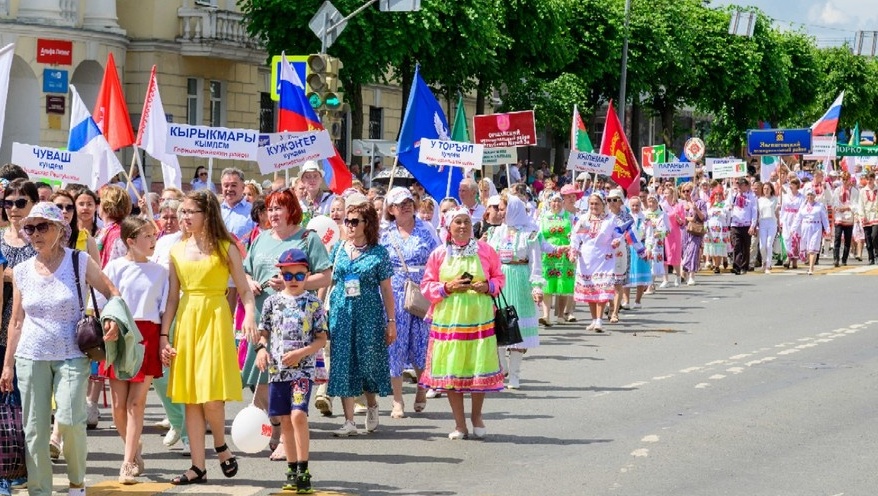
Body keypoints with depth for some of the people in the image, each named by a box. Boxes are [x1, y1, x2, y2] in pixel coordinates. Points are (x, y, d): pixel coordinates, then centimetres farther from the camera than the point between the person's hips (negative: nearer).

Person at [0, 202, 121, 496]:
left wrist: (112, 319, -18)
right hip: (31, 358, 3)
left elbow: (112, 293, 2)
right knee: (35, 429, 1)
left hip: (71, 356, -3)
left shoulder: (80, 262, -2)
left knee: (69, 420, -16)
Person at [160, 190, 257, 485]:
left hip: (215, 320, -4)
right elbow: (172, 297, 11)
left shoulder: (225, 248, -2)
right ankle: (198, 467, 10)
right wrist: (163, 335, 6)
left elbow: (244, 289, -4)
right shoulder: (177, 251, 9)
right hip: (186, 322, 4)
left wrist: (249, 315, -23)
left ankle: (221, 447, 16)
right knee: (190, 398, 5)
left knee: (211, 395, -11)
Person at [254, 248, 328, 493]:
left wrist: (301, 353, -14)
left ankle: (303, 470, -12)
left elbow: (322, 338, 0)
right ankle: (292, 469, 17)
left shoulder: (313, 303, 0)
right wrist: (261, 348, -8)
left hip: (303, 369, -3)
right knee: (285, 420, 7)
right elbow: (263, 332, 13)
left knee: (298, 415, -18)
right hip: (277, 370, 3)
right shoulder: (272, 302, 7)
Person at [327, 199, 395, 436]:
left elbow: (386, 289, 1)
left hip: (370, 314, -2)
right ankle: (349, 421, 2)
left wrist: (391, 321, -1)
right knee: (343, 364, -1)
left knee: (369, 362, 0)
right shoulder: (337, 250, 7)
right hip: (341, 313, 2)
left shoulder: (378, 252, 0)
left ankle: (372, 406, 29)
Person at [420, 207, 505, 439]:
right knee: (451, 372, 1)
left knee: (479, 367, -1)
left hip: (479, 317, 0)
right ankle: (460, 424, 12)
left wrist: (488, 286, -9)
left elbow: (499, 278, 12)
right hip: (448, 318, 0)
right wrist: (448, 287, -11)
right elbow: (426, 285, 5)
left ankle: (476, 415, 23)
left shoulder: (485, 250, 5)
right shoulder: (439, 254, 5)